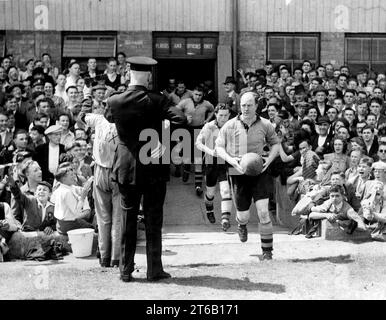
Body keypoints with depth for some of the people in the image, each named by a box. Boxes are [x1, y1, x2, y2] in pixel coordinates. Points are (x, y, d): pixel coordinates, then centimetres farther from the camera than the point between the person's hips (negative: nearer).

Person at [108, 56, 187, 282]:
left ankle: (126, 270, 14)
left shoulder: (114, 101, -5)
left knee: (128, 220, 11)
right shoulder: (156, 101, -12)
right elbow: (181, 119, -22)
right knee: (153, 221, 6)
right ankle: (154, 270, 9)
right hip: (154, 169, -2)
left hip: (127, 169, 2)